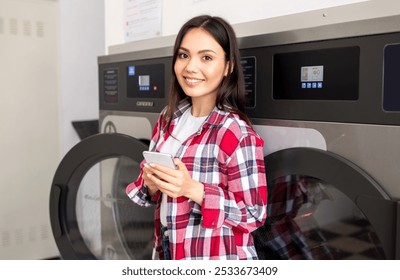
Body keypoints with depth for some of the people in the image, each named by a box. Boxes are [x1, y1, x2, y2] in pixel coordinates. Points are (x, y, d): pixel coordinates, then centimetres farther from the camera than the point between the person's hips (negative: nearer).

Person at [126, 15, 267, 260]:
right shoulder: (170, 118, -2)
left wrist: (193, 189, -27)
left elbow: (254, 214, -18)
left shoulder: (237, 134, -21)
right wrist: (151, 185, -13)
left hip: (216, 258, -5)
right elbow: (151, 182, 8)